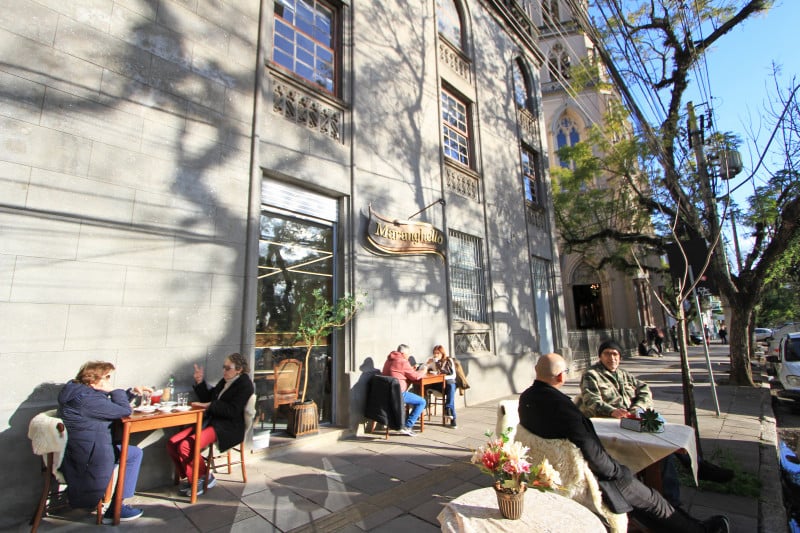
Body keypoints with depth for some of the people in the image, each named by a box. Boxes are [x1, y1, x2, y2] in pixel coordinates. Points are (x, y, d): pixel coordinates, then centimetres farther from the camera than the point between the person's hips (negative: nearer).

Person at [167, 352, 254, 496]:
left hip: (227, 428, -9)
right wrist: (200, 382, 10)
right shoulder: (224, 381, 18)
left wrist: (209, 405, -15)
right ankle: (192, 478, 12)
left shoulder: (245, 384, -9)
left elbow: (233, 411, -18)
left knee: (186, 446, -23)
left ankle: (204, 478, 1)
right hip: (209, 422, 9)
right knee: (172, 443, -4)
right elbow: (208, 398, 23)